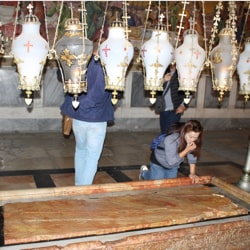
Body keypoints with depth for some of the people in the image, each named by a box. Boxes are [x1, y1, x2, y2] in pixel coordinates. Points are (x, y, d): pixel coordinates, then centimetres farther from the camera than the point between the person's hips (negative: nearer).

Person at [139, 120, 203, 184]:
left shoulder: (194, 141, -22)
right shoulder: (171, 139, -39)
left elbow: (192, 157, -10)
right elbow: (171, 161, -38)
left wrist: (192, 173, -17)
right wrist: (187, 150, -43)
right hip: (158, 161, -5)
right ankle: (144, 172, 31)